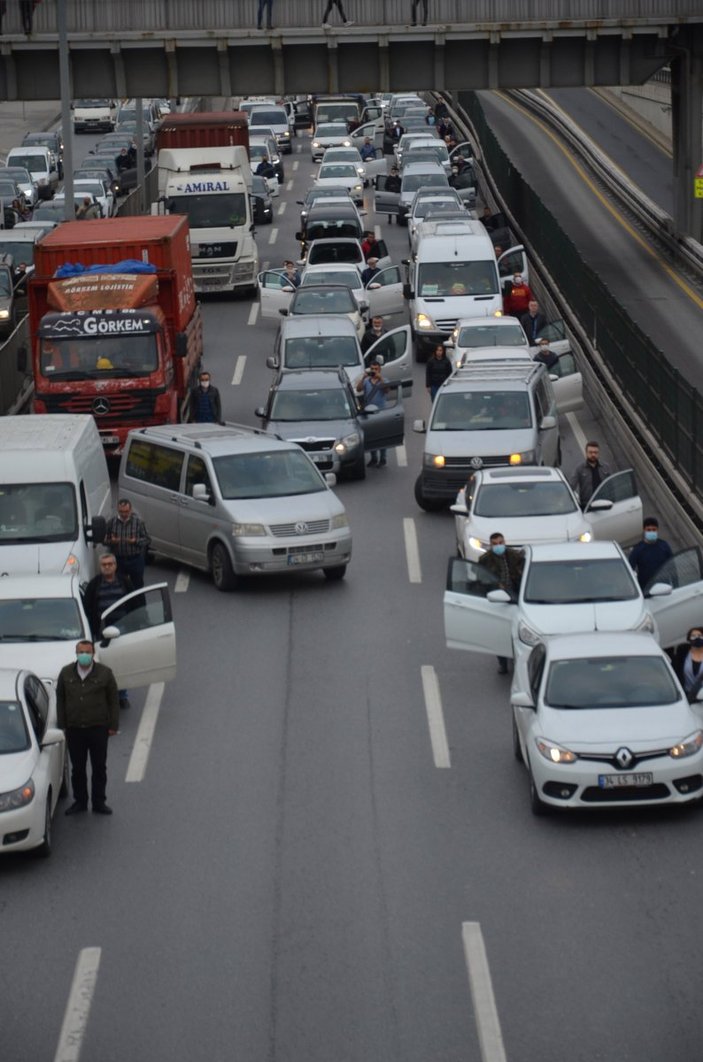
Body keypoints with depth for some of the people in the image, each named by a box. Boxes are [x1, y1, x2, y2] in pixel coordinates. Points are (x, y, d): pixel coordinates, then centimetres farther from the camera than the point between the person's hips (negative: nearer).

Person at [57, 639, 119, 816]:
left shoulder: (104, 673, -1)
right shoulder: (66, 673, 4)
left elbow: (113, 700, 2)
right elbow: (60, 700, 9)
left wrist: (113, 725, -2)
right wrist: (62, 725, 3)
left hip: (98, 728, -1)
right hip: (74, 729, 1)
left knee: (99, 768, 5)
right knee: (77, 768, 8)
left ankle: (99, 803, 14)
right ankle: (79, 802, 19)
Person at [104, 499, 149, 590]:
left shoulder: (138, 522, -5)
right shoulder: (111, 523, -2)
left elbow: (146, 540, -2)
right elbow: (105, 541, 5)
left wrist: (135, 541, -21)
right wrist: (111, 541, -18)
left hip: (135, 559, -1)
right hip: (118, 560, 1)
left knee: (137, 585, 8)